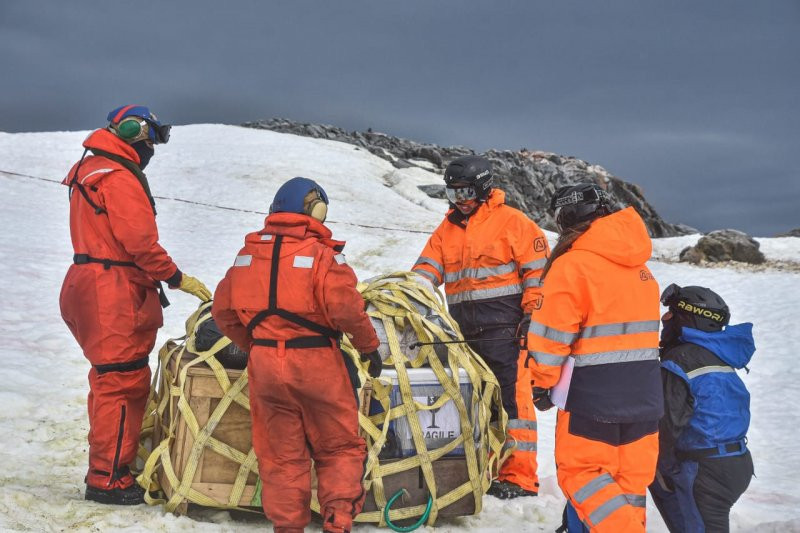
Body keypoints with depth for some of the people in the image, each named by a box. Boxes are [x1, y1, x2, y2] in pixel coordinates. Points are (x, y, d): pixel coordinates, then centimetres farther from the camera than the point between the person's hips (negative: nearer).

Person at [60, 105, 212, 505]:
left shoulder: (89, 170, 19)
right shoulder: (120, 178, -14)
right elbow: (139, 240, -21)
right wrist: (178, 278, -11)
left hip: (90, 285, 11)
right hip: (115, 294, -11)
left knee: (110, 379, 17)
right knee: (123, 382, -7)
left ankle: (106, 467, 27)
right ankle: (108, 479, -3)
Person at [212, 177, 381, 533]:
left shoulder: (248, 252, 6)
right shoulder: (320, 253, -12)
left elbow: (223, 309, 10)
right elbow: (346, 308, -18)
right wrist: (370, 346, -3)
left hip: (264, 365, 4)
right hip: (316, 364, -4)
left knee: (280, 454, 13)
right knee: (339, 448, 11)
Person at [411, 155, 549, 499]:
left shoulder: (512, 221, 0)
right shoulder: (447, 229, 19)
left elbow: (537, 269, -4)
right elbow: (427, 268, 14)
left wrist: (532, 314, -11)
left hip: (504, 328, -7)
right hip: (465, 331, 7)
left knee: (511, 398, -9)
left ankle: (519, 474, -6)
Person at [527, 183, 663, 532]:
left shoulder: (571, 266, -14)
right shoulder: (640, 267, 10)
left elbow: (550, 335, -14)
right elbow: (642, 328, 15)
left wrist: (542, 383, 0)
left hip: (592, 397, -7)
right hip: (644, 397, 7)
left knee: (579, 474, 4)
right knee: (630, 477, 13)